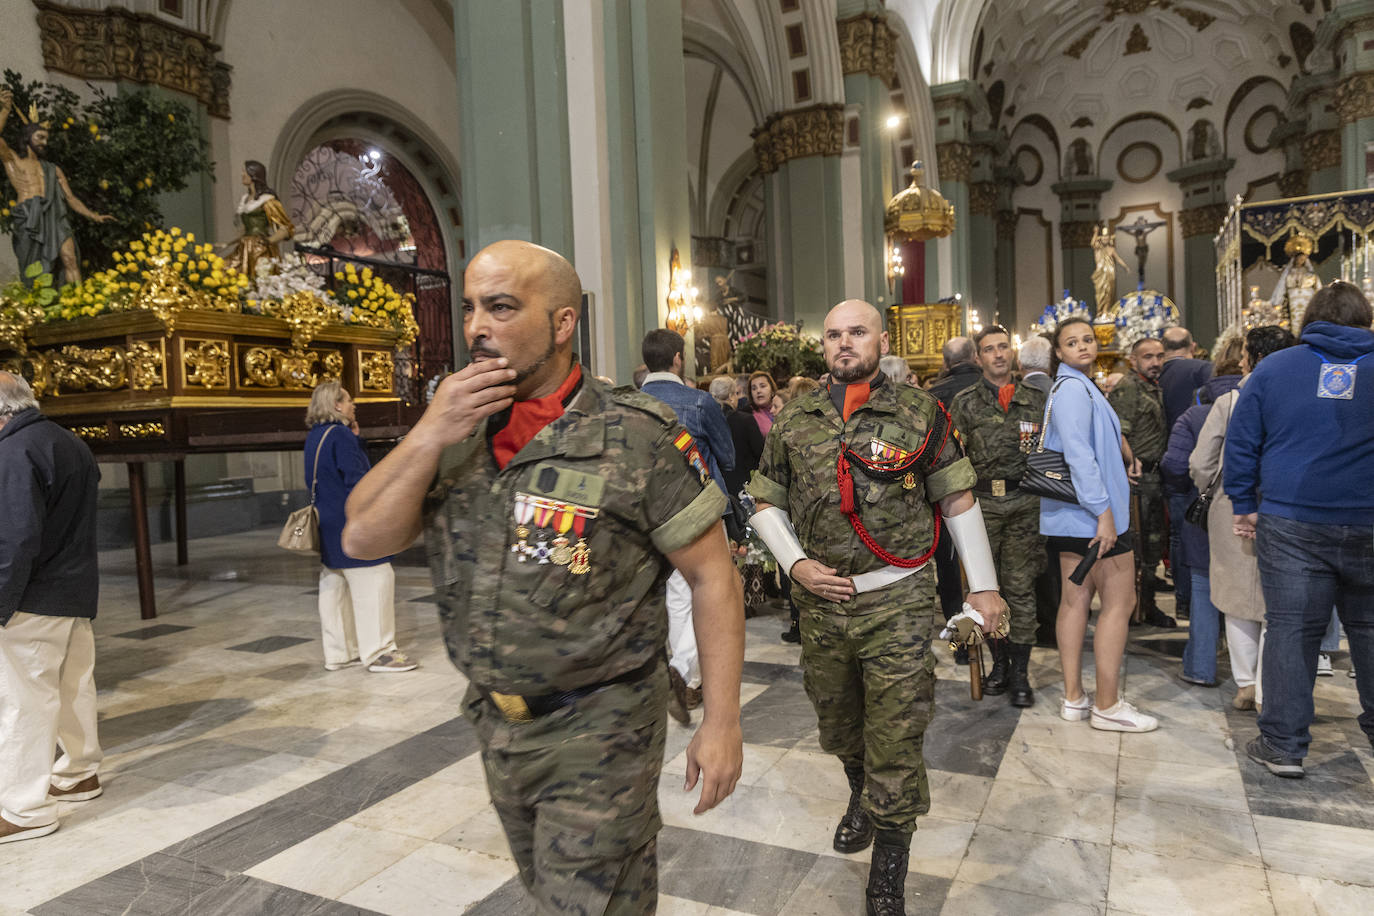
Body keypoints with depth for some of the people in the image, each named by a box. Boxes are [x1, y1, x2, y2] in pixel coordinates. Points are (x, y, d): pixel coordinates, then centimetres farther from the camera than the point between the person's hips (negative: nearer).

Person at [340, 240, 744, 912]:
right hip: (495, 721, 6)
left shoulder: (637, 437, -17)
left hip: (597, 730, -6)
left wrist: (721, 721, -15)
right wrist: (430, 434, -18)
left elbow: (712, 577, -14)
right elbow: (362, 541, -5)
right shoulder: (456, 432, 0)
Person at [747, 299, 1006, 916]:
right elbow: (766, 502, 10)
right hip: (821, 600, 3)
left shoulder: (919, 413, -3)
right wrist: (795, 563, -5)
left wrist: (983, 586, 1)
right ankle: (861, 796, 54)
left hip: (898, 603, -3)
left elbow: (958, 500, 2)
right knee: (839, 726, 22)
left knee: (895, 744, 1)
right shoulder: (795, 420, 4)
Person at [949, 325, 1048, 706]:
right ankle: (1000, 662, 22)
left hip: (1024, 502, 0)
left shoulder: (1035, 399, 9)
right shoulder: (965, 402, 5)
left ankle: (1020, 672, 11)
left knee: (1020, 587, 2)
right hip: (982, 502, 0)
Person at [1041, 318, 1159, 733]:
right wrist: (1104, 511, -23)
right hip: (1091, 512, -10)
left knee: (1076, 598, 9)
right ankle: (1107, 706, 3)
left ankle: (1073, 697, 15)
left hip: (1071, 512, 10)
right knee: (1119, 602, -3)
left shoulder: (1076, 386, 18)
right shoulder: (1073, 389, -14)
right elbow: (1078, 454, -22)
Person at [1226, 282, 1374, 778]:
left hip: (1292, 523, -1)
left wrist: (1245, 506, 9)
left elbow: (1240, 443, 2)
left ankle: (1283, 745, 6)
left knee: (1290, 629, 2)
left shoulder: (1274, 368, 2)